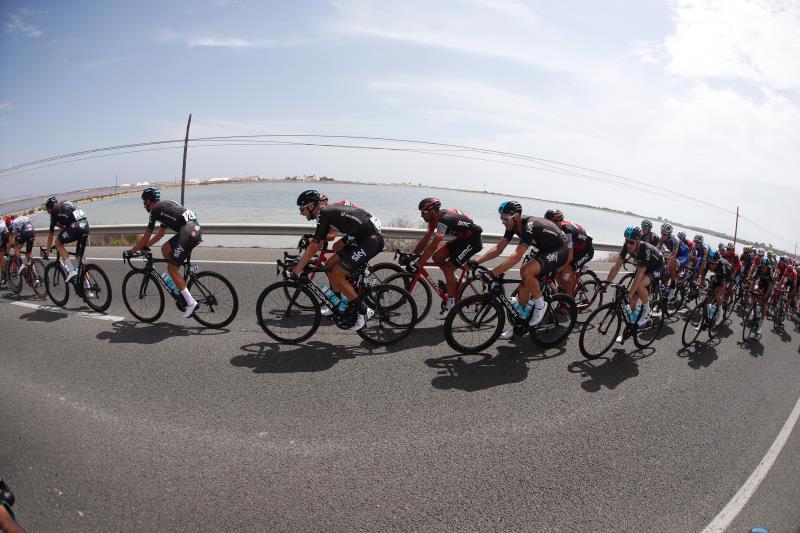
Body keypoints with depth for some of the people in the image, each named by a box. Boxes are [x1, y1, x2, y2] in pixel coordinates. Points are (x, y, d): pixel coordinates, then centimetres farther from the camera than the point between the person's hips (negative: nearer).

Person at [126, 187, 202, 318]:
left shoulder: (155, 210, 3)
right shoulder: (165, 206, 29)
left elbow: (146, 237, 7)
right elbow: (161, 233, 36)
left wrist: (132, 251, 19)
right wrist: (145, 246, 40)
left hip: (188, 233, -9)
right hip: (196, 230, 9)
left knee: (171, 268, 0)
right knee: (165, 249, 22)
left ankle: (190, 302, -5)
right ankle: (180, 284, 20)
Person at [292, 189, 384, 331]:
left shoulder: (323, 214, -11)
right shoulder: (328, 210, 16)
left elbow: (314, 247, -14)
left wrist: (297, 270, -10)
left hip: (370, 240, -10)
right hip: (361, 237, 10)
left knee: (336, 277, -6)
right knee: (330, 266, 12)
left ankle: (363, 311, 2)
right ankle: (336, 305, 23)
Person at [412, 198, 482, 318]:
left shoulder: (444, 219, -30)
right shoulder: (435, 218, -1)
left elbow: (433, 246, -35)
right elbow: (425, 240, 3)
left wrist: (418, 264, -34)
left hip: (473, 241, -9)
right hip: (462, 238, 9)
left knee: (448, 269, -14)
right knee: (437, 257, -1)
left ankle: (450, 306, -3)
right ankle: (456, 283, 15)